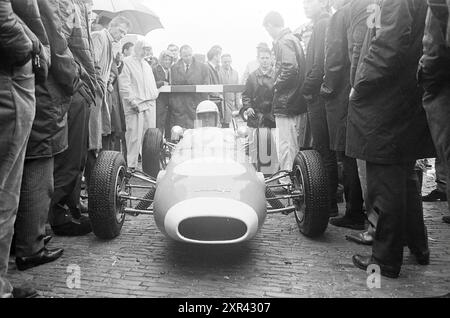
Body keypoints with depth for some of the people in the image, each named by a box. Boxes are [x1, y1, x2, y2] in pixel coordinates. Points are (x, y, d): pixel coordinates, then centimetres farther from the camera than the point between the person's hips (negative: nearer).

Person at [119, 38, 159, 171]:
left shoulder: (146, 64, 23)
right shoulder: (127, 62, 0)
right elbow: (124, 85, -8)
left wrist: (155, 94, 8)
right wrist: (133, 101, -14)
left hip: (150, 104, 7)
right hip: (135, 105, -6)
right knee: (134, 136, -8)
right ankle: (131, 165, -1)